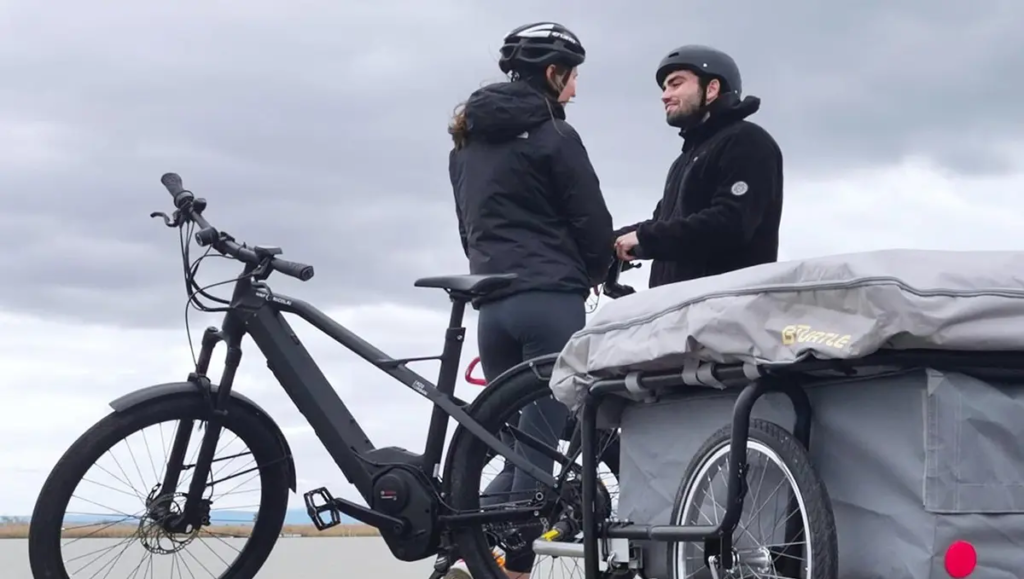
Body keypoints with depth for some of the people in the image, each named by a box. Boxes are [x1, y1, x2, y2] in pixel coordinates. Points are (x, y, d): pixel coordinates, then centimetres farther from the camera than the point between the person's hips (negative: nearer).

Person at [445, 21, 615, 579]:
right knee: (540, 448, -5)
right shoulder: (552, 136, -5)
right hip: (549, 302, -7)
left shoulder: (466, 142, 19)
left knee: (521, 448, 12)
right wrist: (594, 273, 16)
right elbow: (593, 224, -3)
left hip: (491, 305, 7)